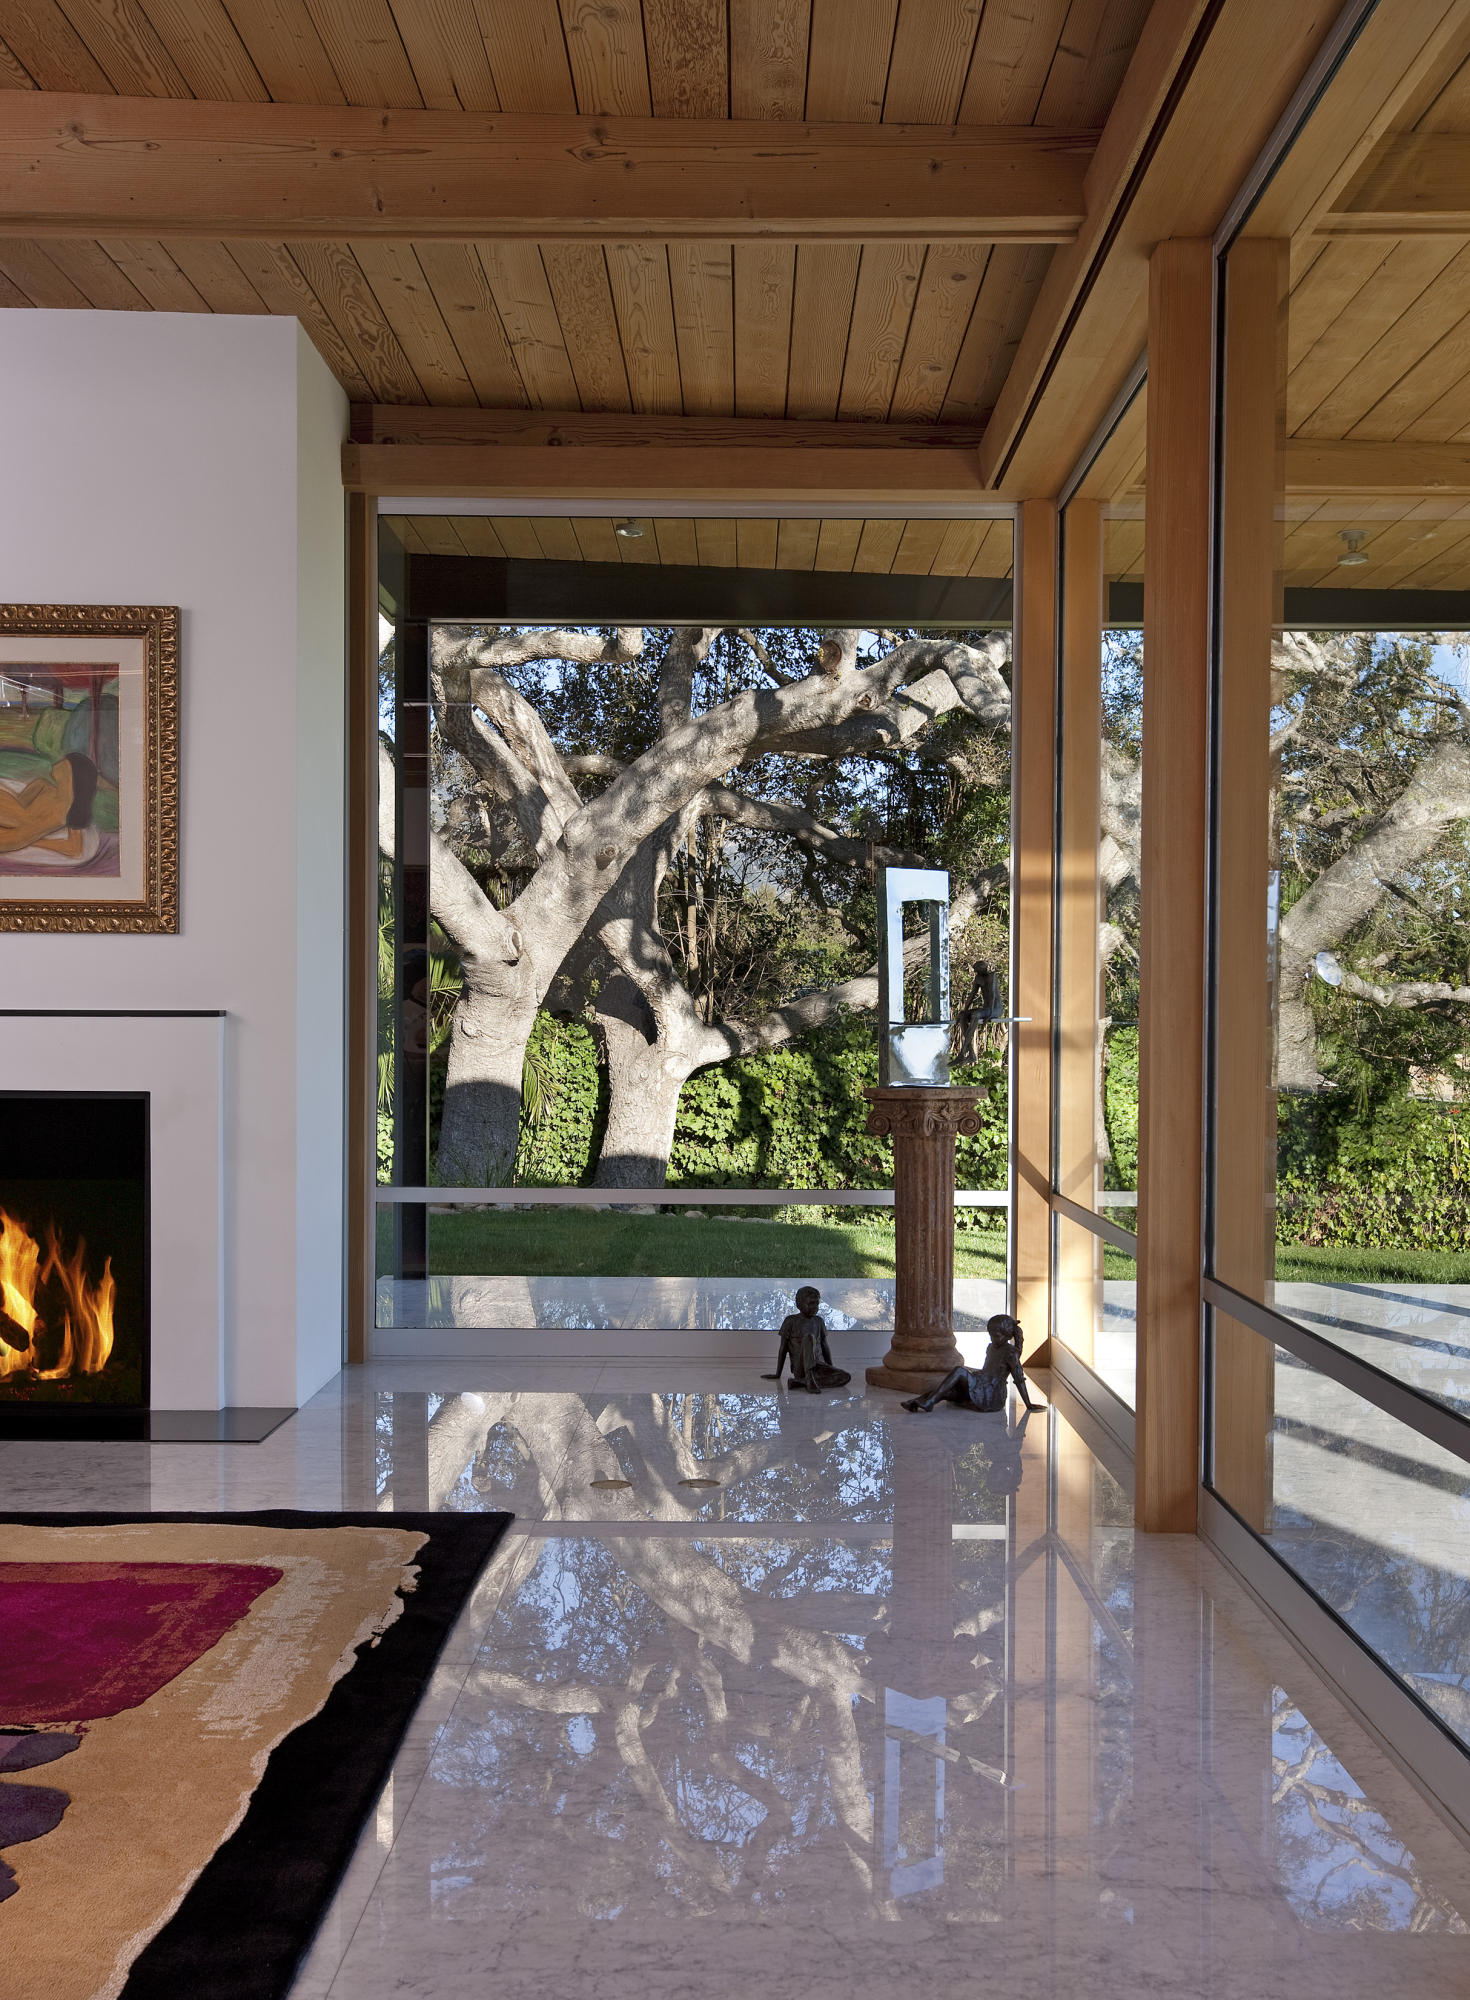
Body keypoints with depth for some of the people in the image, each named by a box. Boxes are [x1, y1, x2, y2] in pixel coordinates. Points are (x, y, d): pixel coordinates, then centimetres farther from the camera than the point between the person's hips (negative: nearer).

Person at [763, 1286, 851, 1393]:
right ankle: (809, 1378, -41)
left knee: (846, 1377, -26)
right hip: (800, 1368, -5)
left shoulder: (819, 1322, 15)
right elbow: (783, 1348, 4)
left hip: (819, 1368, 5)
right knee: (809, 1337, -32)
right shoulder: (790, 1321, 2)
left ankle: (802, 1382, -22)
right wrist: (777, 1375, 4)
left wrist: (832, 1372, 12)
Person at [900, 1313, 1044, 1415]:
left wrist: (1028, 1405, -9)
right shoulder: (991, 1347, 19)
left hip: (993, 1396, -9)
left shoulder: (1011, 1353, -8)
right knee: (943, 1391, -12)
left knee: (959, 1371, -25)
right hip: (980, 1392, 9)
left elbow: (1020, 1379, -9)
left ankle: (928, 1402, -29)